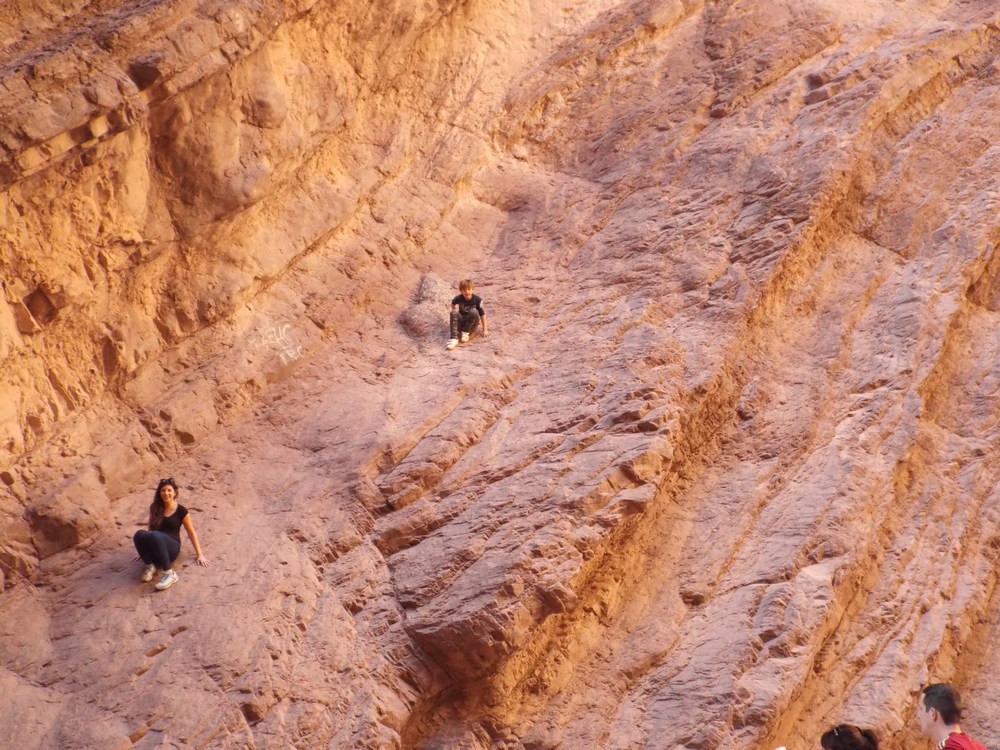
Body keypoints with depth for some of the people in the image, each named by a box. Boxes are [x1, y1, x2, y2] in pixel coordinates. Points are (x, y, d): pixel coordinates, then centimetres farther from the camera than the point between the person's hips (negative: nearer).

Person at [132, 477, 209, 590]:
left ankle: (170, 574, -34)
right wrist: (143, 549, 28)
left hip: (172, 547, -3)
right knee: (138, 535, -32)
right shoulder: (155, 508, 9)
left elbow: (191, 533, 7)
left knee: (156, 535, -39)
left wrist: (199, 555, 4)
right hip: (154, 548, 3)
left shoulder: (181, 511, 0)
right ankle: (151, 566, -16)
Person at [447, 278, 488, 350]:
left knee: (474, 311, -31)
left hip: (472, 325, -1)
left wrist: (485, 330, -6)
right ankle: (454, 338, -41)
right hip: (461, 324, 1)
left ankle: (465, 332, -16)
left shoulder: (477, 299, -9)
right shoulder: (458, 299, -6)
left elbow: (482, 314, -5)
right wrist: (455, 308, -10)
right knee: (454, 313, -30)